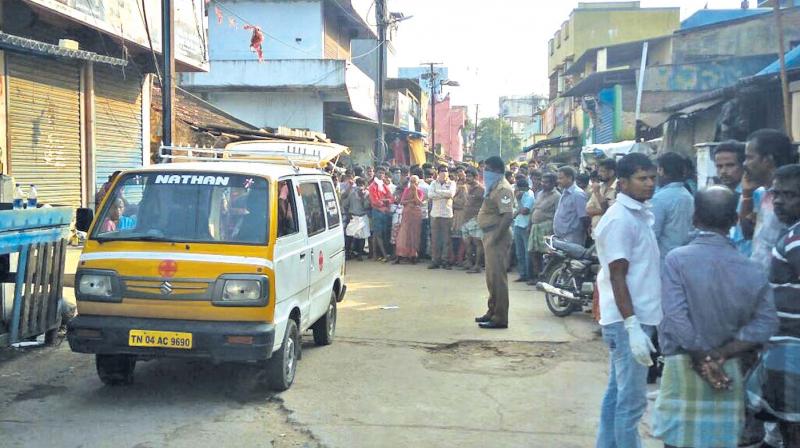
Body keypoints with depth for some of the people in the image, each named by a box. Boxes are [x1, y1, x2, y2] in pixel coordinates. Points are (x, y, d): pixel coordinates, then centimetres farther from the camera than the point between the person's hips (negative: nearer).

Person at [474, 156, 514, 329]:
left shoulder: (502, 189, -16)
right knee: (491, 276, 17)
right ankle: (493, 312, 28)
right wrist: (488, 236, 14)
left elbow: (508, 216, -25)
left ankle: (500, 318, -2)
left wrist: (495, 238, -25)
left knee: (497, 276, -7)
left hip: (497, 236, -11)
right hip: (489, 234, 11)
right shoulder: (494, 187, 16)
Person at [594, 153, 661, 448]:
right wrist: (632, 326, -24)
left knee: (618, 393, 16)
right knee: (631, 400, -3)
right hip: (628, 322, -9)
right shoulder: (620, 219, -16)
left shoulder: (641, 214, 13)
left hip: (637, 318, 10)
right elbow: (618, 277, -20)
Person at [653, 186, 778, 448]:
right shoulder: (750, 269, -1)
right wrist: (721, 354, -9)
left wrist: (702, 358, -8)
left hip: (684, 366, -3)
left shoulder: (677, 259, -11)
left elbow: (676, 319, -18)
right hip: (729, 371, 3)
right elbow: (765, 322, -7)